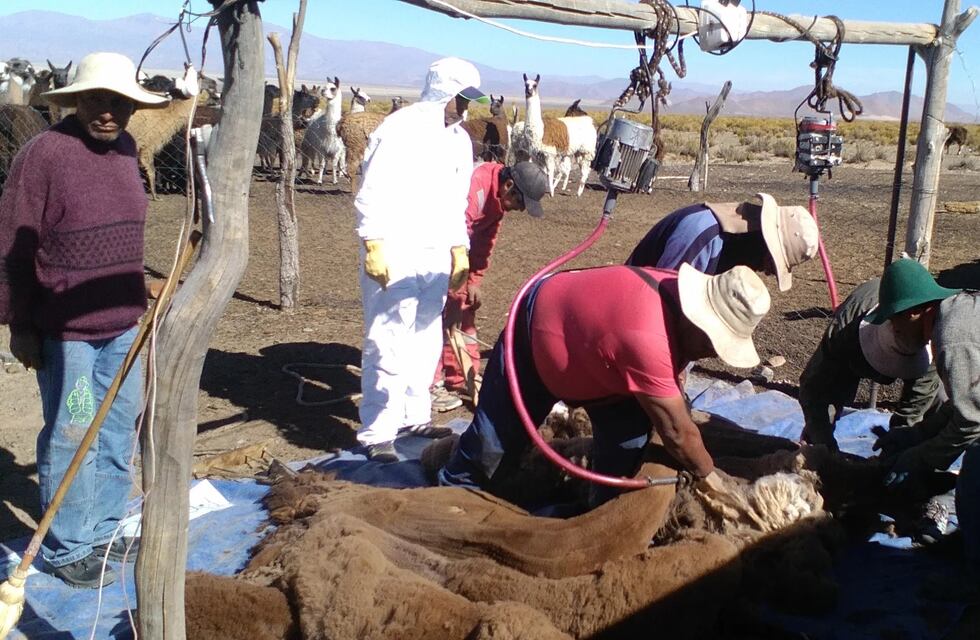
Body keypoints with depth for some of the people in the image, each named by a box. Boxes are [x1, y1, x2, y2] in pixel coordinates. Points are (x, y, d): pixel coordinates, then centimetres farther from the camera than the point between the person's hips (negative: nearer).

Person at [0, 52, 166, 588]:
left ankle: (102, 533, 31)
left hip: (122, 325, 7)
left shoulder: (125, 151, 6)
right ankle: (65, 550, 20)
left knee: (118, 434, 15)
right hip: (64, 332, -7)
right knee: (72, 440, 3)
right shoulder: (44, 154, -14)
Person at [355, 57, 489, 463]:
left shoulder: (459, 140, 15)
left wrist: (459, 250, 16)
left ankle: (414, 416, 27)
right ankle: (377, 432, 1)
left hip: (435, 256, 8)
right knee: (388, 345, -6)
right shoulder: (401, 129, -9)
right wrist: (373, 246, -19)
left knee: (426, 339, 13)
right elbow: (373, 193, -13)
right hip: (394, 254, -7)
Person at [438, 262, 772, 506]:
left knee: (626, 436, -3)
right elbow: (676, 432, -34)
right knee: (494, 441, 7)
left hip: (586, 335, 7)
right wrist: (710, 477, -17)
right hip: (535, 334, -7)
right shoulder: (645, 338, -45)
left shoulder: (684, 299, -17)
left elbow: (671, 393, 1)